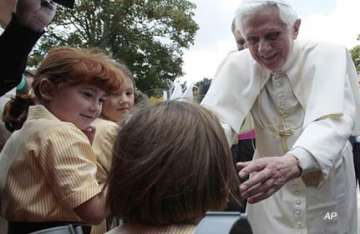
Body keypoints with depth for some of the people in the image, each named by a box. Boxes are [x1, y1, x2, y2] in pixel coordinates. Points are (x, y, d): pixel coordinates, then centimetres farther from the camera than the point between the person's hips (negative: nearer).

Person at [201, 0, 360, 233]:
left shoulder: (329, 56, -18)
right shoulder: (238, 65, -10)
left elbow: (332, 121, -34)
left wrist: (293, 163, -54)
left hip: (327, 185, -1)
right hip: (270, 185, 2)